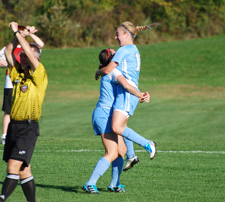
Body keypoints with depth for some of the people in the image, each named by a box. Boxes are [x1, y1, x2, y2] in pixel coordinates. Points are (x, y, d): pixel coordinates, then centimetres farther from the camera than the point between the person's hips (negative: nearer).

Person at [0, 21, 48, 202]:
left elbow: (30, 52, -17)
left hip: (28, 127, -8)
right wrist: (17, 36, 5)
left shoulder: (39, 75, -7)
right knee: (23, 169, 10)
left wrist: (17, 32, -9)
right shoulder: (17, 73, 12)